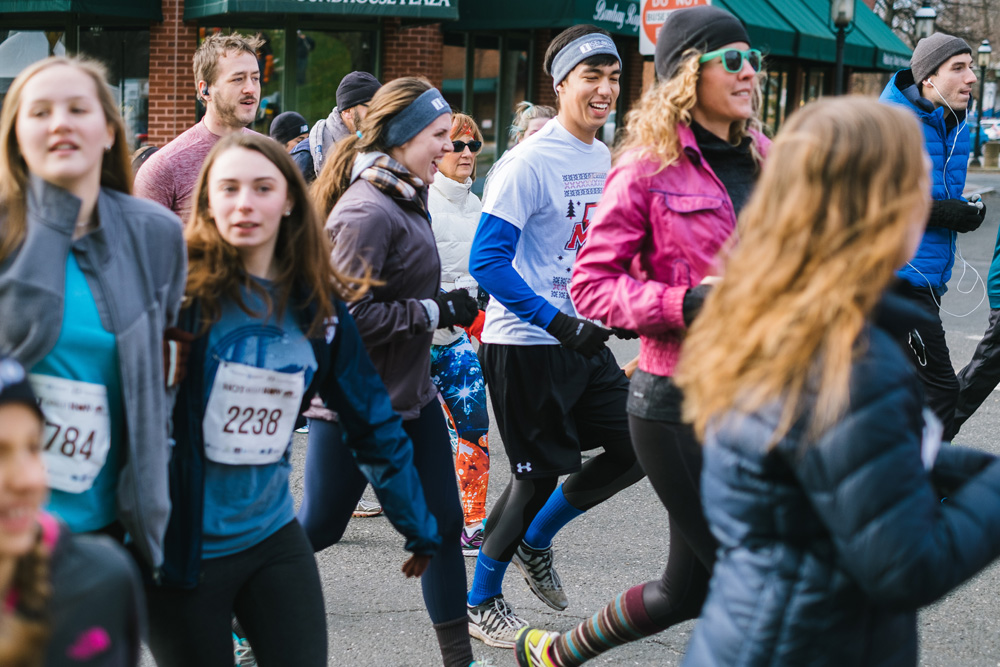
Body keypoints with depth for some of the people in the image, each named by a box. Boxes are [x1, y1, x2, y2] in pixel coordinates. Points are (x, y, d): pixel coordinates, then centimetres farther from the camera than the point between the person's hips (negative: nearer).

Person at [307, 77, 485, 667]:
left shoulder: (404, 198, 9)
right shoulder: (366, 212, -21)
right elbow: (348, 315, -26)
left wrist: (443, 303, 9)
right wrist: (436, 312, -20)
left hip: (410, 392, 9)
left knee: (443, 524, 8)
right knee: (318, 527, 5)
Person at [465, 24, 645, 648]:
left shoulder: (607, 158, 8)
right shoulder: (530, 162, -17)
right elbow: (487, 260, -21)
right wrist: (558, 323, -26)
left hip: (583, 337, 8)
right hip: (527, 344, -8)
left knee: (634, 450, 9)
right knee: (539, 474, 1)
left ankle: (534, 541, 28)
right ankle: (481, 603, 20)